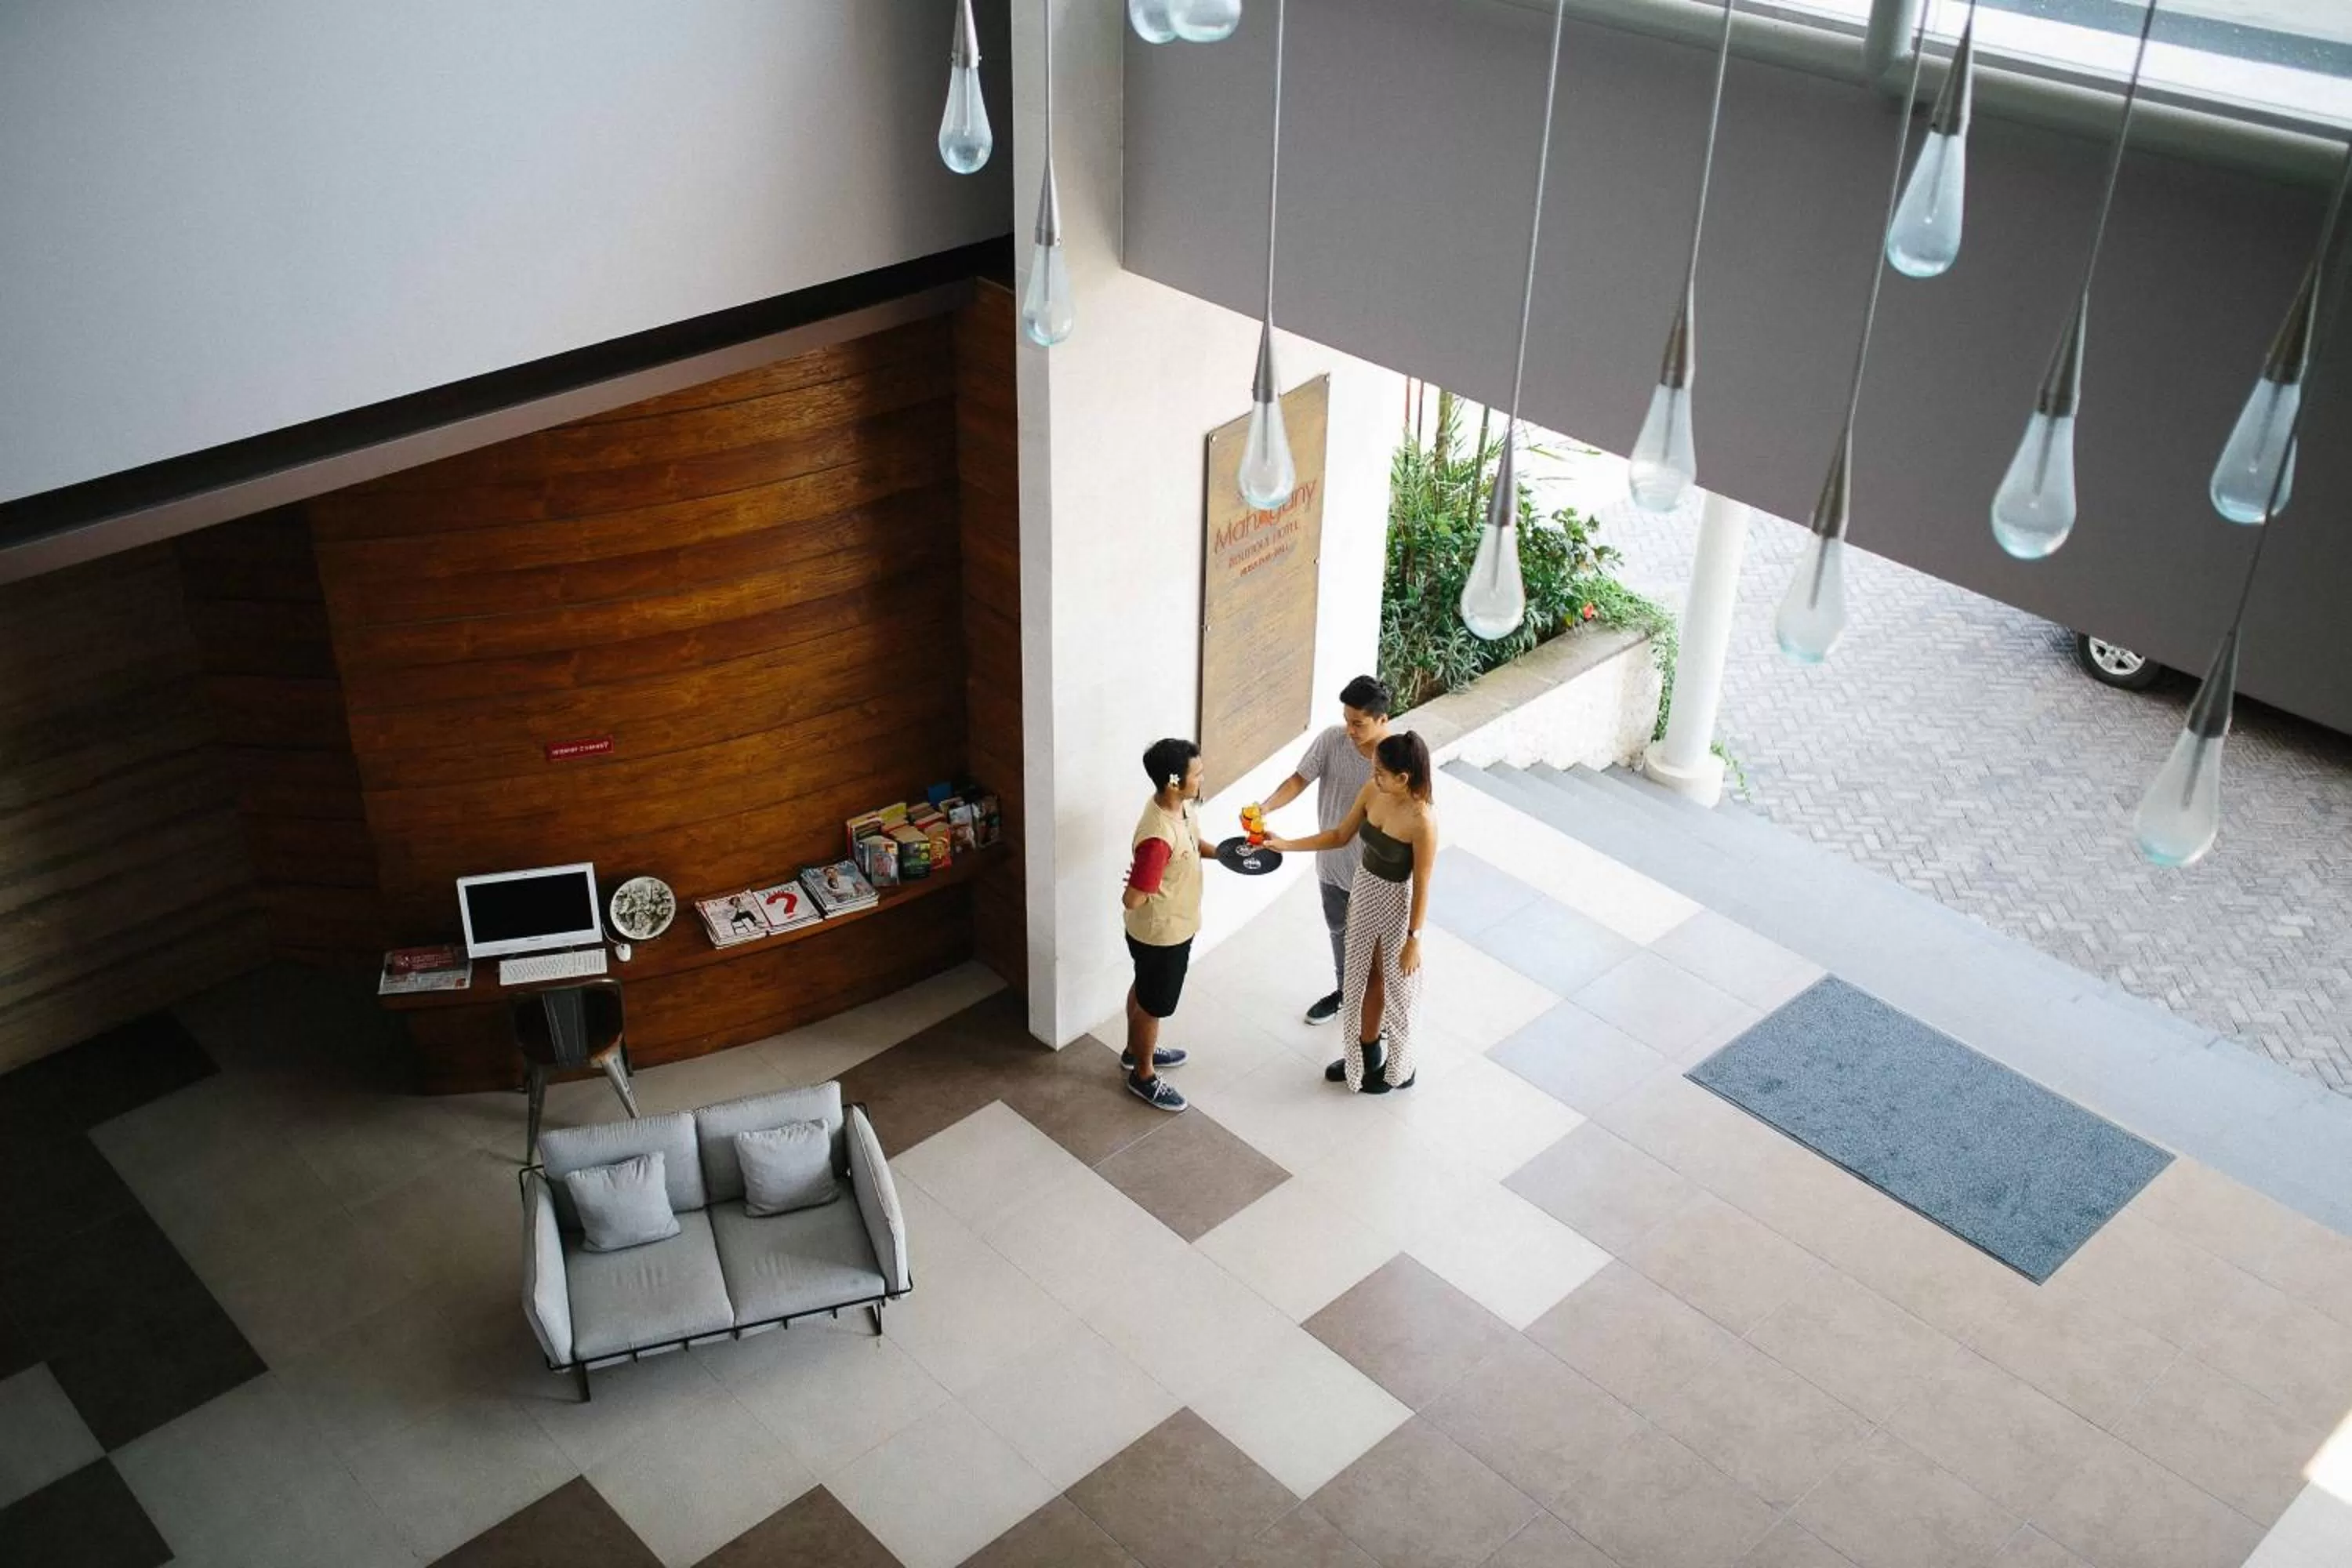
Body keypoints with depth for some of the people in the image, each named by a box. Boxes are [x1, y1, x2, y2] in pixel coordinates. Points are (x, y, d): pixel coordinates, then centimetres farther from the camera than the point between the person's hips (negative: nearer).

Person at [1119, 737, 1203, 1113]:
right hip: (1161, 935, -8)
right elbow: (1132, 899, -34)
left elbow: (1192, 845, 12)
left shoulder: (1181, 806, -9)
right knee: (1153, 1005, 14)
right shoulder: (1158, 837, -38)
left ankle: (1137, 1050, 52)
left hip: (1176, 926, 8)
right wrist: (1146, 884, -14)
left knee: (1144, 991, 29)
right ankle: (1143, 1075, 36)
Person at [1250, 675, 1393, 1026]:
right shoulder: (1332, 740, -16)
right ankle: (1344, 991, 52)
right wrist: (1265, 807, -30)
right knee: (1339, 932, 27)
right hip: (1332, 861, 4)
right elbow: (1300, 779, -11)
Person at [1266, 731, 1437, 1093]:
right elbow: (1341, 836, 4)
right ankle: (1367, 1056, 46)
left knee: (1395, 988, 14)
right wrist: (1287, 845, -2)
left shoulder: (1422, 820, -31)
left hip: (1397, 904, -7)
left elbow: (1422, 884, -22)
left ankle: (1399, 1070, 37)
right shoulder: (1373, 793, -10)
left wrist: (1414, 939, -15)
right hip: (1364, 892, 7)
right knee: (1365, 977, 23)